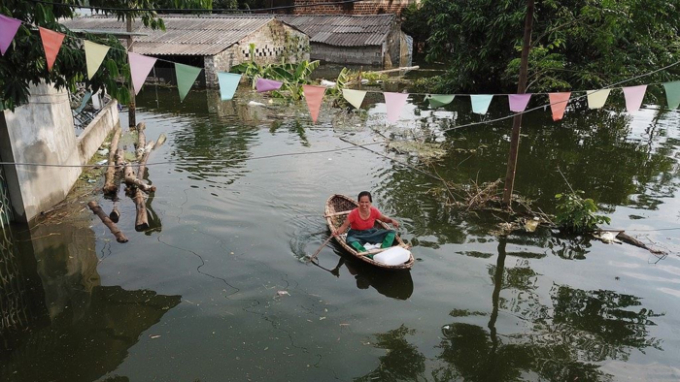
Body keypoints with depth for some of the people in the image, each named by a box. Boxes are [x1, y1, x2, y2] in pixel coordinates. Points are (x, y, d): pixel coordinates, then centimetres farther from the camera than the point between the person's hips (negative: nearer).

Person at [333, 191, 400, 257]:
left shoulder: (374, 211, -9)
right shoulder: (354, 213, -18)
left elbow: (383, 218, 7)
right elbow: (345, 225, -13)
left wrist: (392, 220, -13)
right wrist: (338, 232, -33)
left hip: (371, 233, 4)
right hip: (357, 236, -4)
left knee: (391, 232, -14)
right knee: (351, 242, -41)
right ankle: (372, 257, -51)